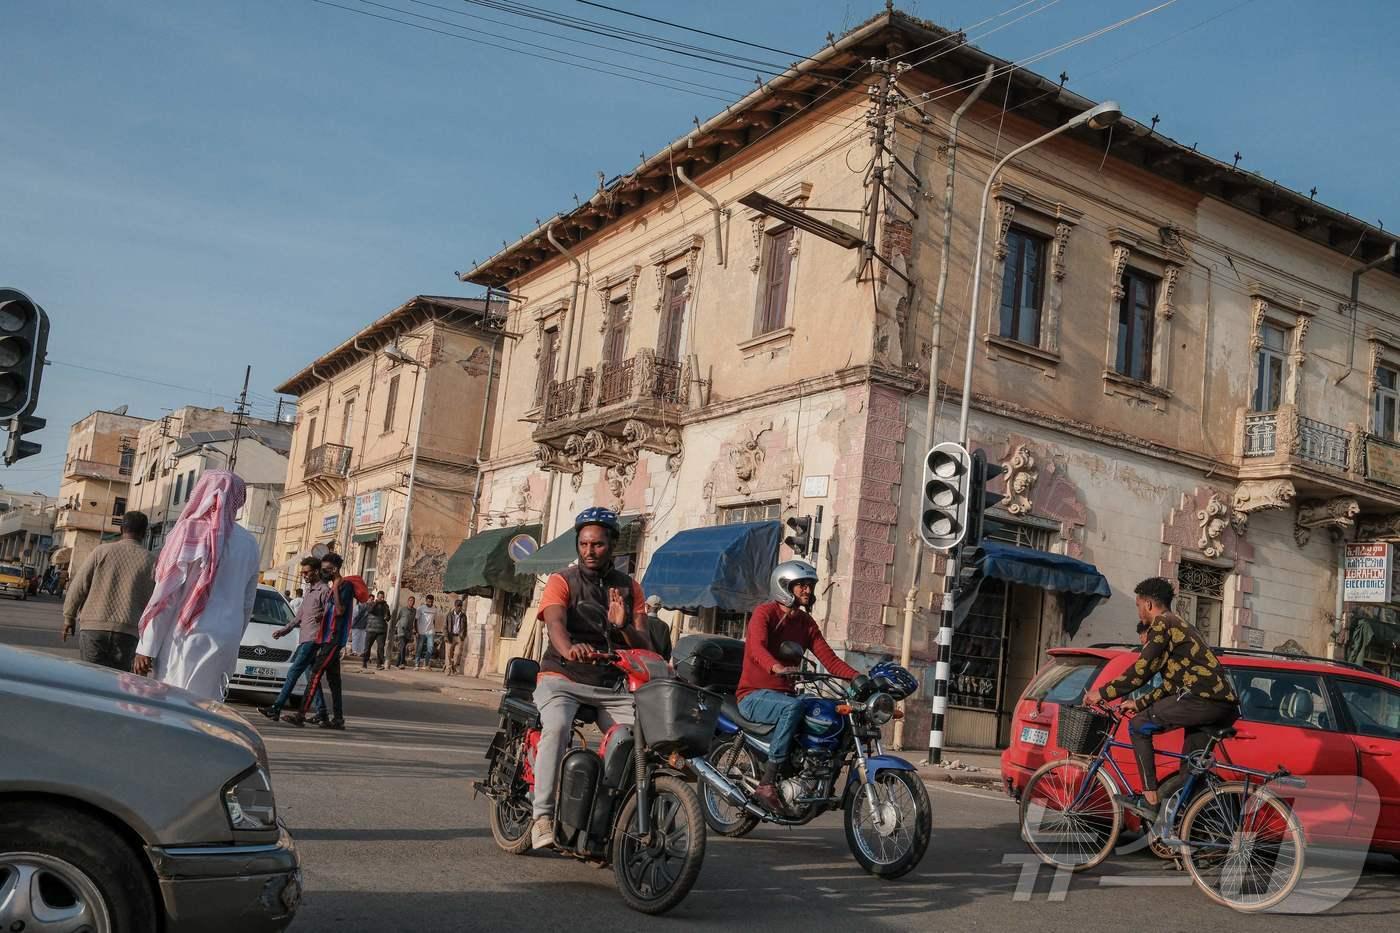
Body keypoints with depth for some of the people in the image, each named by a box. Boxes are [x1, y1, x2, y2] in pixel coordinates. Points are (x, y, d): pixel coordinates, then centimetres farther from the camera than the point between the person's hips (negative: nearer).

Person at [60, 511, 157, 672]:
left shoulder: (102, 551, 4)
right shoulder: (151, 561, 3)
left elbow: (79, 586, 4)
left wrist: (69, 617, 15)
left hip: (93, 627, 0)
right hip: (127, 632, 0)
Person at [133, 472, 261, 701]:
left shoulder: (192, 532, -7)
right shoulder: (249, 543, 8)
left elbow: (166, 595, -9)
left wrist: (146, 647, -6)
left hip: (185, 641, -5)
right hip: (225, 641, 5)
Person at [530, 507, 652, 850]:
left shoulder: (629, 587, 14)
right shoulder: (563, 581, 2)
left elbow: (644, 646, 6)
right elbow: (555, 623, -20)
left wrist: (624, 627, -17)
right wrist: (569, 649, -43)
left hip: (612, 685, 3)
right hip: (563, 677, -3)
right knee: (557, 727, -33)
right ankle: (543, 817, -30)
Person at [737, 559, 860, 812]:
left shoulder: (806, 622, 14)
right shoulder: (765, 613, -8)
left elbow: (829, 659, 6)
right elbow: (757, 647, -28)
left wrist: (860, 677, -11)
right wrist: (777, 667, -49)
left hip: (785, 694, 7)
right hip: (754, 696, -7)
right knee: (793, 707, -37)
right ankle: (766, 783, -34)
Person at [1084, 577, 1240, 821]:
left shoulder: (1162, 624, -1)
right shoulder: (1179, 626, 29)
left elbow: (1140, 671, -8)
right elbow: (1171, 684, 28)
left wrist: (1102, 693, -1)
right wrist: (1139, 704, 27)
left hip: (1203, 699, -9)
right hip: (1224, 707, 10)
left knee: (1139, 726, -2)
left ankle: (1151, 799, -7)